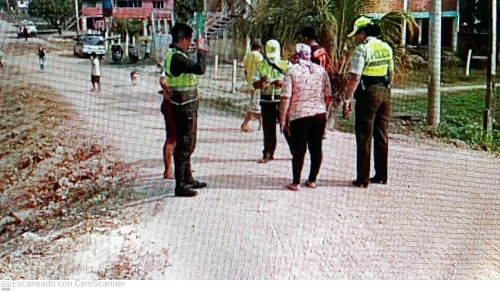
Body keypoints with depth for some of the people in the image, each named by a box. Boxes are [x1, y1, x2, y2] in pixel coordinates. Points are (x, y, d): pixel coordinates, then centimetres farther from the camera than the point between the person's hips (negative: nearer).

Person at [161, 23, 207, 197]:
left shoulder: (172, 55, 13)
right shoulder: (177, 57, -20)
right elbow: (200, 69, -28)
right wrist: (201, 50, -15)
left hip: (188, 107, 11)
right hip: (184, 108, -11)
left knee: (188, 145, 19)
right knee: (183, 146, -5)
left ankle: (188, 179, 31)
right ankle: (180, 186, 0)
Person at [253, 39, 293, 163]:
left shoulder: (286, 65, 5)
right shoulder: (261, 66, 12)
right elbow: (255, 84, 7)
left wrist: (281, 83, -20)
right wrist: (263, 82, -15)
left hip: (282, 101, -2)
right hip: (267, 102, 2)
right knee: (268, 130, 6)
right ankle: (268, 154, 15)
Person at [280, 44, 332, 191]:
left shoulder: (292, 71, -3)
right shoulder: (321, 70, 7)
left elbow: (286, 97, -9)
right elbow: (328, 96, 7)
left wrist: (283, 120, -4)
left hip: (299, 116, -3)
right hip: (319, 115, 3)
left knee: (299, 150, 2)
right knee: (316, 148, 12)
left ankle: (296, 183, 6)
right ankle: (312, 180, 20)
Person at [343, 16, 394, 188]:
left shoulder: (362, 49, -13)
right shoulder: (386, 48, 10)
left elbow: (355, 78, -17)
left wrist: (347, 100, -13)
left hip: (368, 95, -7)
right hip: (385, 93, 7)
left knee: (364, 137, -1)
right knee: (382, 136, 13)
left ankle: (363, 179, 2)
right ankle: (381, 176, 19)